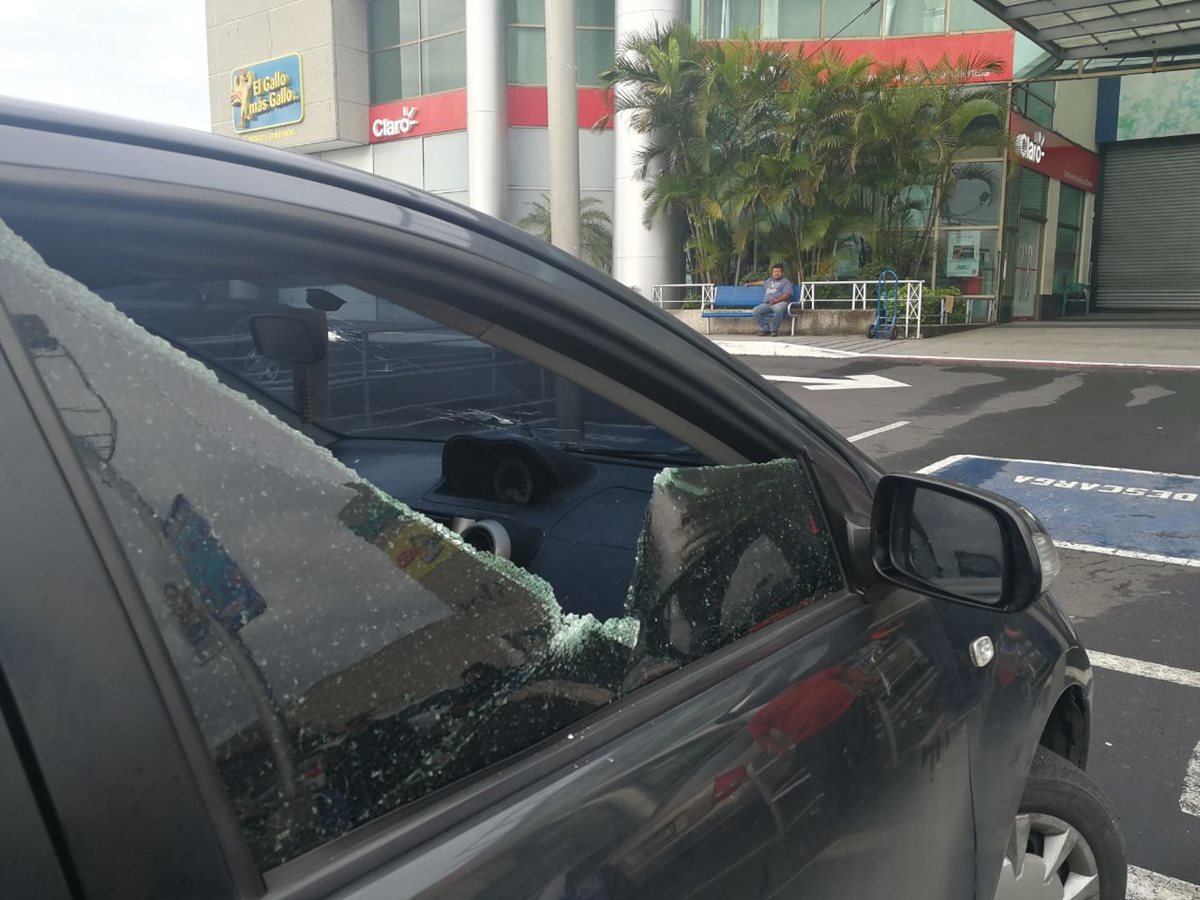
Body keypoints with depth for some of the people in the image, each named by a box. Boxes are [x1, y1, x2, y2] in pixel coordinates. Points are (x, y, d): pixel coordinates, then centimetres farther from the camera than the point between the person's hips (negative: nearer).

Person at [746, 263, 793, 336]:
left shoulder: (786, 282, 11)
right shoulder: (769, 280, 30)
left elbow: (787, 295, -5)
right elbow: (762, 282, 54)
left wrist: (776, 301, -21)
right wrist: (751, 283, 64)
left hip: (780, 303, -5)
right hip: (766, 304, 5)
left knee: (778, 309, -42)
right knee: (756, 310, -25)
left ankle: (774, 330, -27)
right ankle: (766, 329, -20)